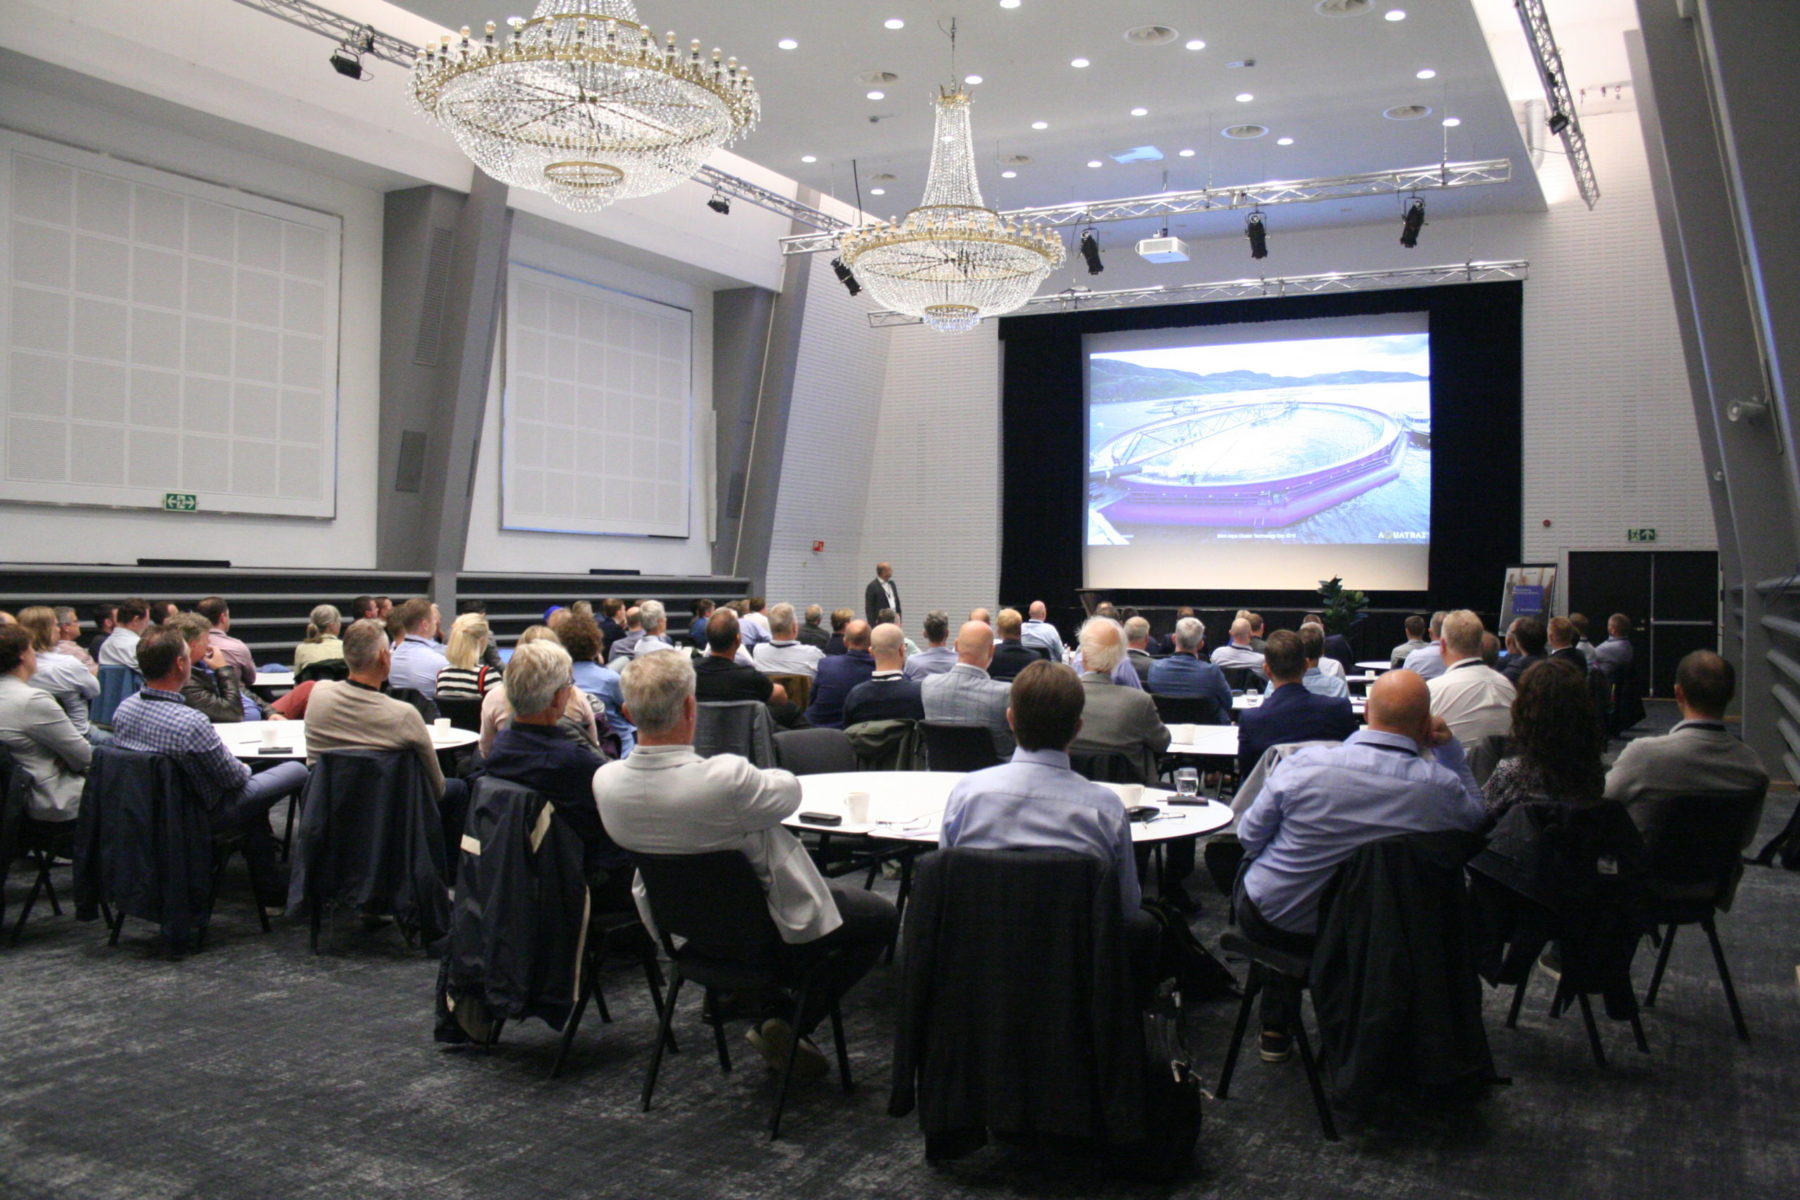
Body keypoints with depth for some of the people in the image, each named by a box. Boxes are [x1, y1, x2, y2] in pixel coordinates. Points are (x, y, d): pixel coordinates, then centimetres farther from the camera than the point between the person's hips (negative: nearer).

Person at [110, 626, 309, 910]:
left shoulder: (123, 709, -11)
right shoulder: (191, 722, -34)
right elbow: (233, 778, -21)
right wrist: (244, 769, 4)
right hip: (203, 816, -8)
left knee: (251, 782, 31)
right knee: (297, 772, 7)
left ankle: (269, 890, 37)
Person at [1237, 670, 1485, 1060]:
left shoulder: (1303, 764, -22)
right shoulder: (1442, 787, -20)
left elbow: (1250, 836, -8)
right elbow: (1476, 818, 5)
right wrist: (1449, 747, 2)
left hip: (1269, 922, -1)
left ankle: (1276, 1028, 34)